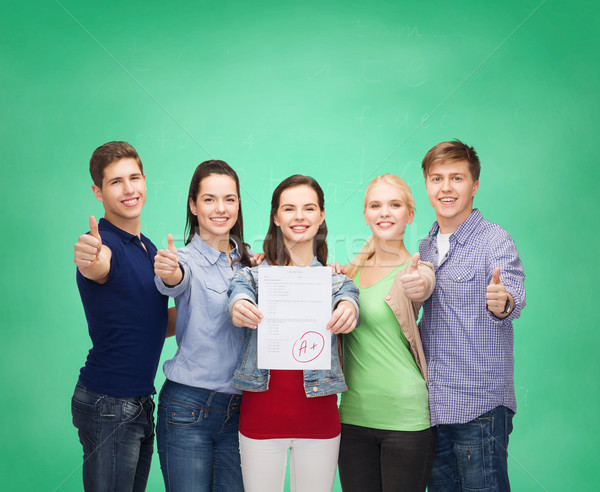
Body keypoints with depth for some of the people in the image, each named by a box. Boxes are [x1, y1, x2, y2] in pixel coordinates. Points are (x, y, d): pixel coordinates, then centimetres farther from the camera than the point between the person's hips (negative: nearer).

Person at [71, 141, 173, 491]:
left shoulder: (148, 247, 12)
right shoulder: (104, 244, -14)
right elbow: (97, 267, -40)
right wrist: (89, 261, -61)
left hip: (141, 402, 8)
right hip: (109, 405, -8)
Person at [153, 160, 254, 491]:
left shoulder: (248, 262, 9)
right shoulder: (186, 259, -7)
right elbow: (174, 283, -28)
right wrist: (168, 274, -53)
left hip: (239, 409, 5)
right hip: (188, 408, -4)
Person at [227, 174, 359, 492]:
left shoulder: (335, 278, 7)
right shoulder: (255, 274, 5)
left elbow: (348, 296, -14)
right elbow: (240, 290, -16)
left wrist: (347, 309, -38)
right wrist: (238, 308, -40)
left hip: (318, 414, 1)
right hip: (261, 410, -1)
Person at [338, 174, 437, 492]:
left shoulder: (415, 269, -4)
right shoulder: (351, 272, 9)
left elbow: (423, 285, -27)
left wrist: (418, 285, -51)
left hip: (406, 416, -4)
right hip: (353, 415, 4)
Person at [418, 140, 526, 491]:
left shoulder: (494, 240, -8)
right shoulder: (426, 247, 12)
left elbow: (515, 294, -25)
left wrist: (503, 303, -50)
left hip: (479, 407, -6)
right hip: (432, 407, 6)